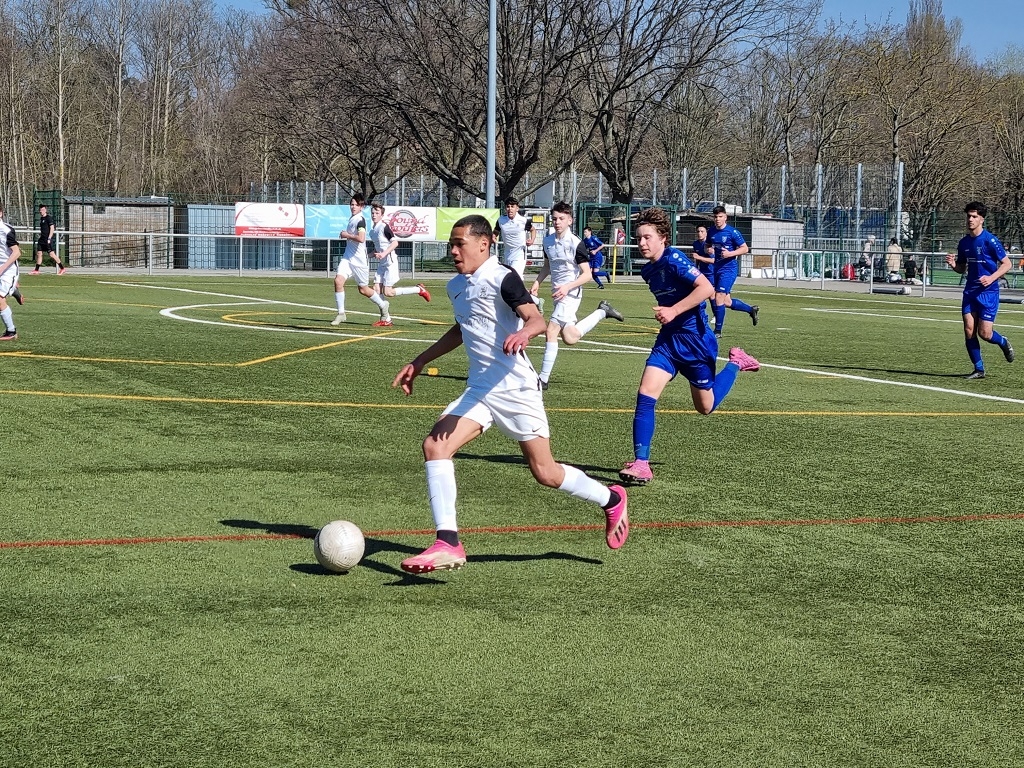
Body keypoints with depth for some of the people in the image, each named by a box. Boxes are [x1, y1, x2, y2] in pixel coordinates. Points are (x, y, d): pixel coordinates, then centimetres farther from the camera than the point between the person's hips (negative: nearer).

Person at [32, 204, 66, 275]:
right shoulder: (41, 218, 16)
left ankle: (62, 268, -2)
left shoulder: (48, 218, -10)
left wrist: (49, 238, -21)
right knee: (39, 253, 6)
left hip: (48, 239, -9)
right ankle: (36, 270, 11)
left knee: (51, 254, -10)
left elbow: (52, 228, -16)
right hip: (42, 238, 9)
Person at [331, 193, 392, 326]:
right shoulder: (352, 219, 13)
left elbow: (361, 238, -31)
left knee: (363, 289, 6)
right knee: (338, 280, -12)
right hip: (348, 258, 8)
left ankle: (383, 306, 31)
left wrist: (347, 235, -19)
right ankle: (341, 313, -7)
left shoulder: (360, 220, -15)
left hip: (359, 260, -8)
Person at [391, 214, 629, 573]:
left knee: (545, 473, -1)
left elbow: (537, 319, -24)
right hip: (478, 390, 7)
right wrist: (419, 362, 32)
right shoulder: (456, 286, 14)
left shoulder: (502, 278, -11)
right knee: (434, 446, -15)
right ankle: (448, 545, -18)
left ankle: (611, 500, 27)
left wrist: (523, 333, -47)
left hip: (515, 388, -7)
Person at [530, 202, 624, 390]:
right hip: (558, 293, 8)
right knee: (570, 338, 7)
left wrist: (567, 287, -28)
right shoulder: (548, 241, 7)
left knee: (552, 330, -17)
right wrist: (537, 282, 7)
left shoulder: (576, 244, -13)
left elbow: (587, 274, -15)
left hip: (570, 293, -8)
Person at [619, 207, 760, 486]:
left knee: (706, 406, 9)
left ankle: (736, 363, 33)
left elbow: (706, 288, -26)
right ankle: (641, 464, -11)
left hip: (695, 339, -7)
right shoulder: (648, 270, 7)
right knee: (645, 395, -12)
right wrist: (665, 313, 12)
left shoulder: (674, 260, -18)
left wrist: (674, 311, -27)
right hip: (668, 338, 7)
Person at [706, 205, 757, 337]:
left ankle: (718, 331, -6)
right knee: (727, 302, 11)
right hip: (717, 268, 7)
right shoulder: (711, 232, 7)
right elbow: (708, 246, 21)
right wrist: (708, 250, -3)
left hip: (729, 269, -7)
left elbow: (745, 248, -7)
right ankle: (751, 309, 34)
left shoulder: (732, 232, -11)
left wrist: (730, 254, -21)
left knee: (719, 298, -14)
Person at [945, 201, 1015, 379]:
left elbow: (1007, 264, -8)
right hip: (970, 291, 5)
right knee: (969, 330, -4)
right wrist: (953, 265, -5)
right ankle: (979, 369, 8)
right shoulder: (964, 242, 8)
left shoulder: (989, 240, -11)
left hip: (988, 291, -5)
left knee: (984, 333, -9)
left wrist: (991, 278, -22)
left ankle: (1003, 342, 26)